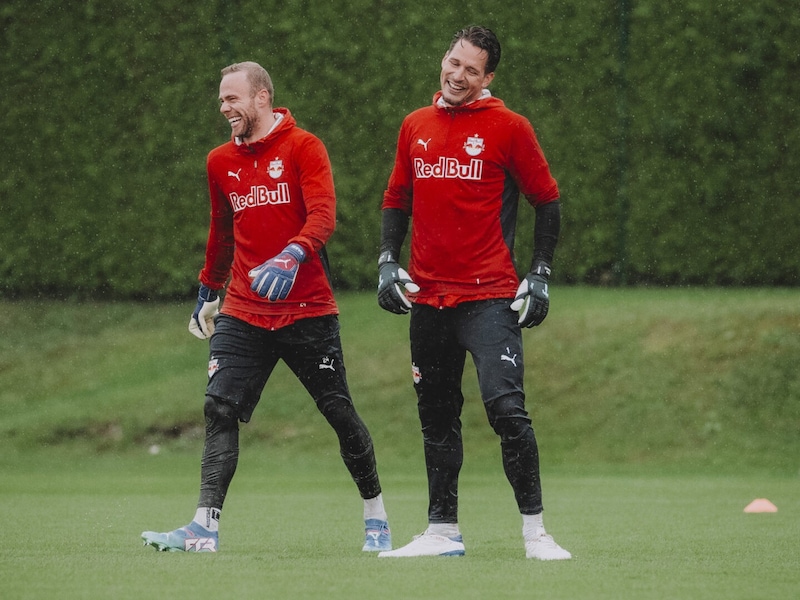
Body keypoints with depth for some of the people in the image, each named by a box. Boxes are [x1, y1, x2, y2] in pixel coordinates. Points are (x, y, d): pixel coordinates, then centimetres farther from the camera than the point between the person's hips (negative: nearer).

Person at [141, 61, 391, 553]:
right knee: (220, 411, -12)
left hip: (308, 310, -4)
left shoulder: (302, 147, -5)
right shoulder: (221, 162, 12)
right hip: (243, 313, 4)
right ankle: (205, 527, -17)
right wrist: (209, 292, 30)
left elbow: (323, 215, -19)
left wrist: (292, 256, -36)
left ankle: (376, 517, 21)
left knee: (339, 412, 2)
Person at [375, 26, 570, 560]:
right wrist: (388, 261, 7)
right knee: (437, 418, 11)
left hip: (489, 297, -5)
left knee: (506, 408, -16)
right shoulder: (415, 127, 11)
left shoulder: (508, 127, -3)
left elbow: (547, 200, 3)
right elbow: (397, 200, 20)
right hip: (427, 297, 5)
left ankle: (535, 532, -9)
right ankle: (443, 531, 21)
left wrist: (540, 274, -3)